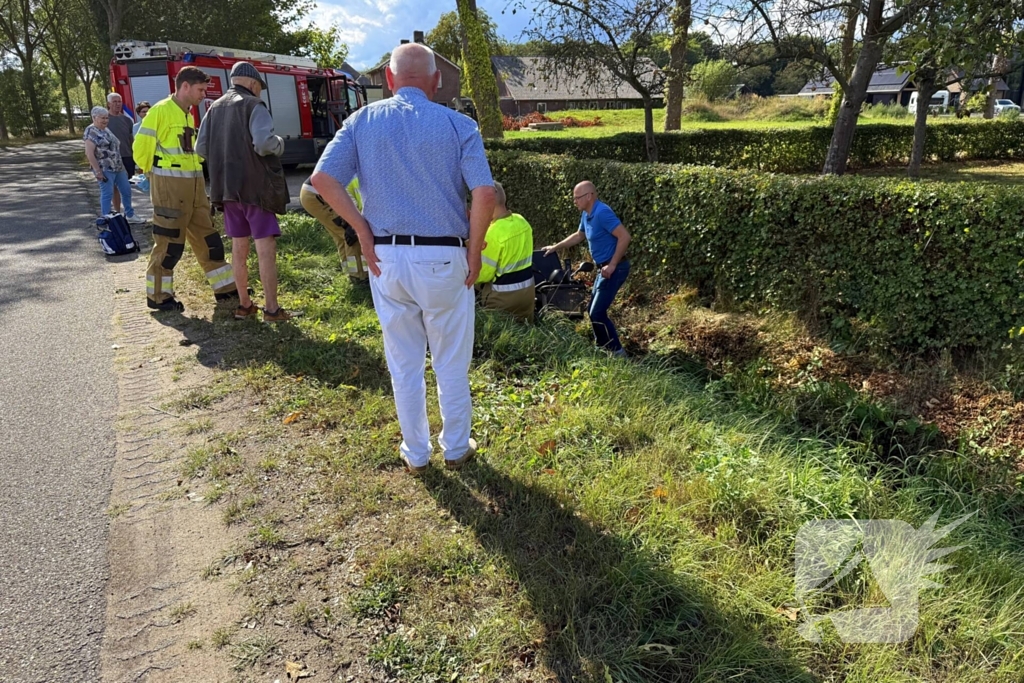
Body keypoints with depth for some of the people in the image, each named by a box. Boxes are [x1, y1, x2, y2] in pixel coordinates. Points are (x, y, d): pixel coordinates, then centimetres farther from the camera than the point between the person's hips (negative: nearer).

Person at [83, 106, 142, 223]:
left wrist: (121, 164, 21)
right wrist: (98, 171, -22)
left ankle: (130, 215, 26)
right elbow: (89, 153, -18)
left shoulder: (106, 129, 14)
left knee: (127, 190, 13)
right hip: (105, 169, -9)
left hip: (117, 167, 9)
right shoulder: (91, 132, -12)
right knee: (107, 194, -6)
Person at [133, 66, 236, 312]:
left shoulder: (188, 115, 15)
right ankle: (158, 295, 9)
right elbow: (141, 147, -10)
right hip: (170, 185, -8)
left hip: (194, 184, 8)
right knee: (169, 241, -3)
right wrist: (154, 173, 3)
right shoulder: (160, 111, -10)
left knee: (207, 236, 11)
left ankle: (225, 287, 19)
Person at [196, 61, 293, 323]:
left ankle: (244, 304, 19)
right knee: (266, 248, -4)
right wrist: (279, 143, -2)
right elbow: (265, 144, -22)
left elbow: (201, 148, 10)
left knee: (239, 247, 13)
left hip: (227, 187, 7)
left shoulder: (214, 108, 12)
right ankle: (271, 309, -4)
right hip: (255, 186, -7)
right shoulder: (253, 106, -8)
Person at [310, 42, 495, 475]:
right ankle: (456, 448, 30)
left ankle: (415, 453, 29)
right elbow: (484, 193, -14)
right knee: (451, 364, 14)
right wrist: (474, 251, -4)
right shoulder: (458, 126, -3)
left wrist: (363, 230, -1)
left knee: (404, 364, 15)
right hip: (444, 258, -2)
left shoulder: (362, 121, 3)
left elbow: (323, 179, -7)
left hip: (387, 257, 2)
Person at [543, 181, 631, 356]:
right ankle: (604, 347, 29)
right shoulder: (586, 214, 10)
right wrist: (555, 247, 26)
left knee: (597, 313, -8)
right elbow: (579, 236, 28)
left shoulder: (602, 212, -21)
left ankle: (617, 351, 3)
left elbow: (625, 236, -26)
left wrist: (612, 265, -24)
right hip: (604, 268, 10)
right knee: (594, 310, 16)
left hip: (614, 268, -10)